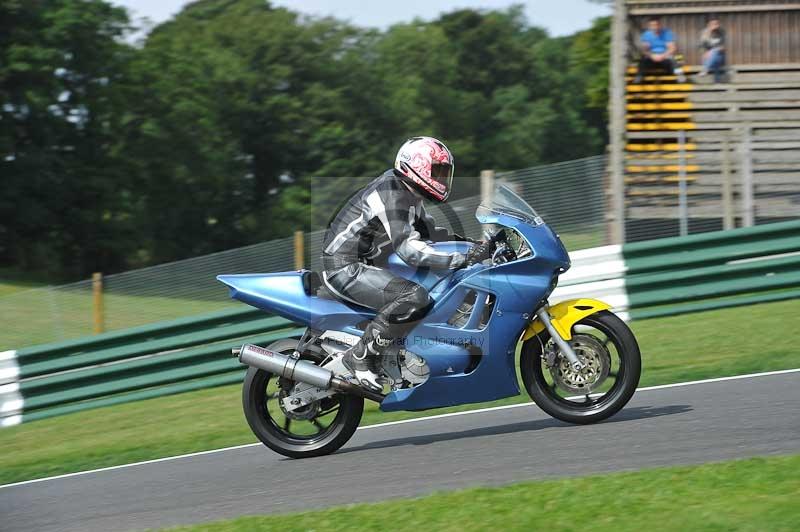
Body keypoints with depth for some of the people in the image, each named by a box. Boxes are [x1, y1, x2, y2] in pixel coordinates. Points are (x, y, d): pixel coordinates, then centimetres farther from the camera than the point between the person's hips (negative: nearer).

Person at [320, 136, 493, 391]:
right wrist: (463, 258, -37)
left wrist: (467, 240, 7)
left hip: (363, 264, 11)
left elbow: (426, 230, 25)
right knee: (416, 298, -30)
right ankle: (361, 355, -20)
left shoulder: (407, 194, 12)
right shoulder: (391, 195, -20)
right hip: (344, 268, -11)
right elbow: (408, 248, -31)